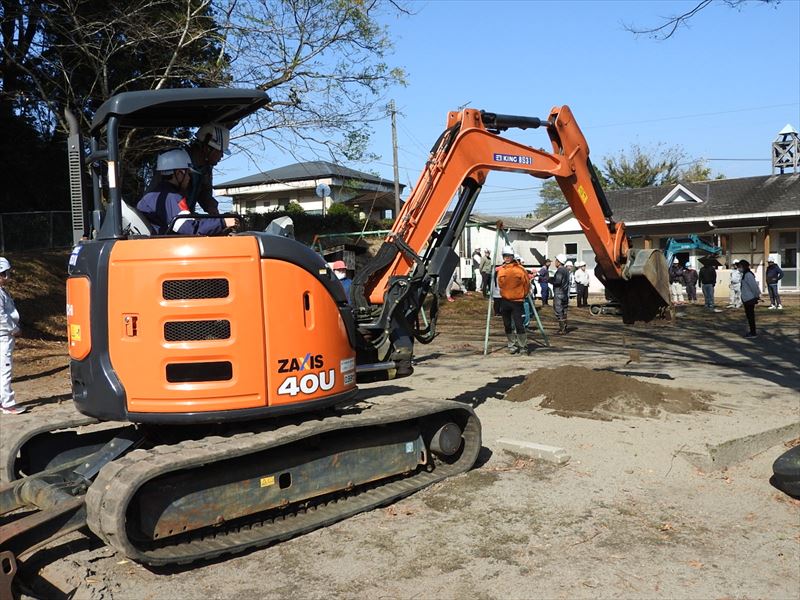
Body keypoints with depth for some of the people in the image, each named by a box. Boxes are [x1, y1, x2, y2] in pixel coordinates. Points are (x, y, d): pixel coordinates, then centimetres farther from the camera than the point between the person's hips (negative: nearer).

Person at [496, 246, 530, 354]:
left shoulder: (520, 269, -9)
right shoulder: (500, 270, 5)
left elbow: (527, 283, -1)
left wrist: (523, 295, 4)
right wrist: (504, 294, 14)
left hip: (517, 301, -5)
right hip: (504, 301, 5)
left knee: (519, 325, -9)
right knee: (507, 325, 9)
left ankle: (523, 347, 0)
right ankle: (512, 345, 20)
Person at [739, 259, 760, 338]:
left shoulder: (748, 275, -20)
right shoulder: (745, 274, 13)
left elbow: (754, 286, -21)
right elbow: (755, 285, 18)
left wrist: (757, 295, -12)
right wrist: (758, 293, 14)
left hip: (749, 299, -10)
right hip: (746, 299, 10)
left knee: (750, 316, -5)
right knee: (749, 315, 16)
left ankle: (753, 333, 1)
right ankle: (752, 331, 26)